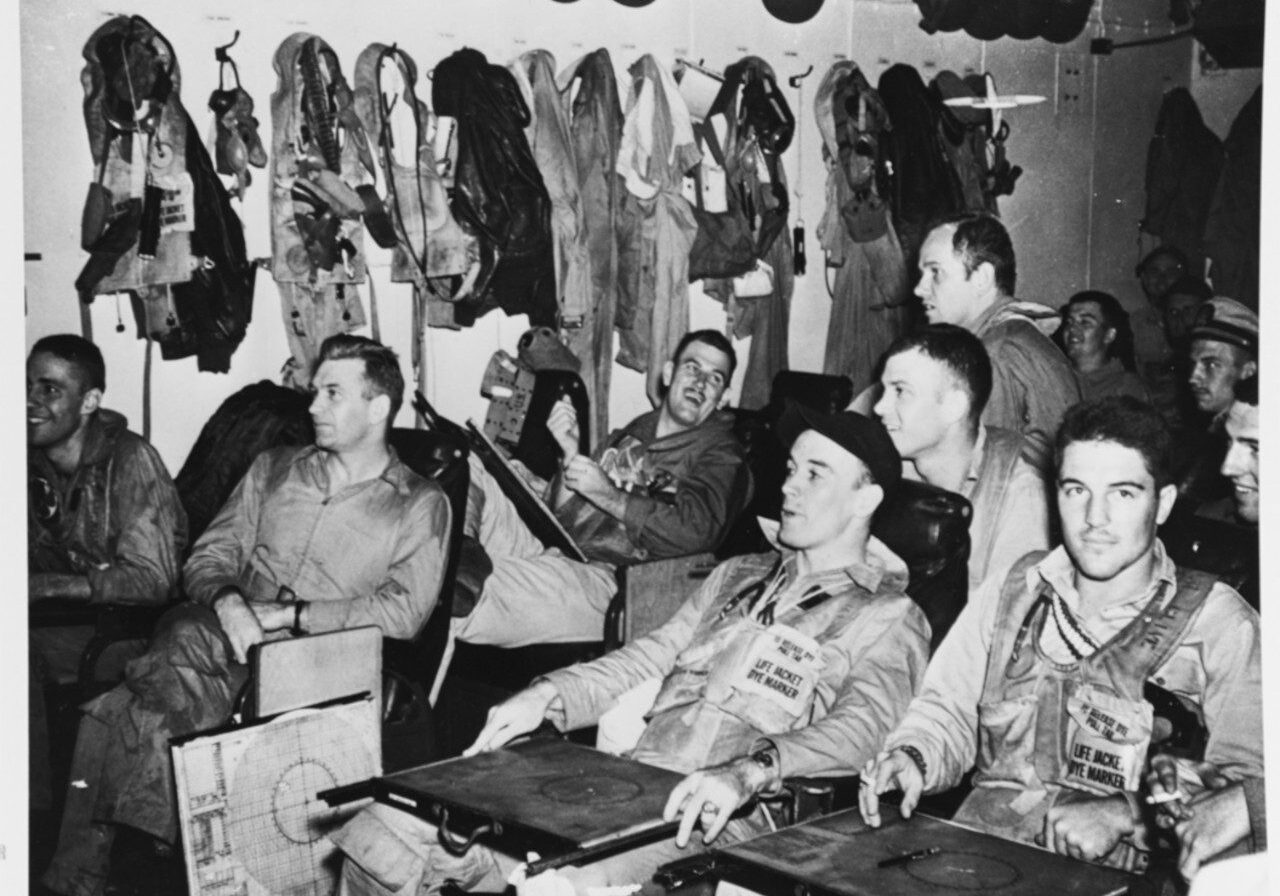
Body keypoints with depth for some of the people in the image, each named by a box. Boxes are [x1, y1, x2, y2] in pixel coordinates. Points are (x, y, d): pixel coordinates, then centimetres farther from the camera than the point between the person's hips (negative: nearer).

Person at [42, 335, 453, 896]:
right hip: (224, 640, 4)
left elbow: (403, 612, -6)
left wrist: (283, 615, -13)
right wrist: (228, 602, -10)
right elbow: (209, 555, 15)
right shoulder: (273, 469, 20)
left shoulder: (420, 504, 6)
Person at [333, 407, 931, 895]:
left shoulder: (890, 619, 4)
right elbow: (646, 658, 19)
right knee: (379, 840, -9)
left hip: (721, 820, -6)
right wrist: (548, 698, 0)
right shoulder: (739, 575, 25)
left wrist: (747, 773, -31)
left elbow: (860, 729, -13)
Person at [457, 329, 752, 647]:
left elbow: (695, 532, -13)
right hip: (553, 557, 7)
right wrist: (571, 454, 4)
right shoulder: (632, 433, 25)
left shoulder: (722, 455, 8)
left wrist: (608, 495, -13)